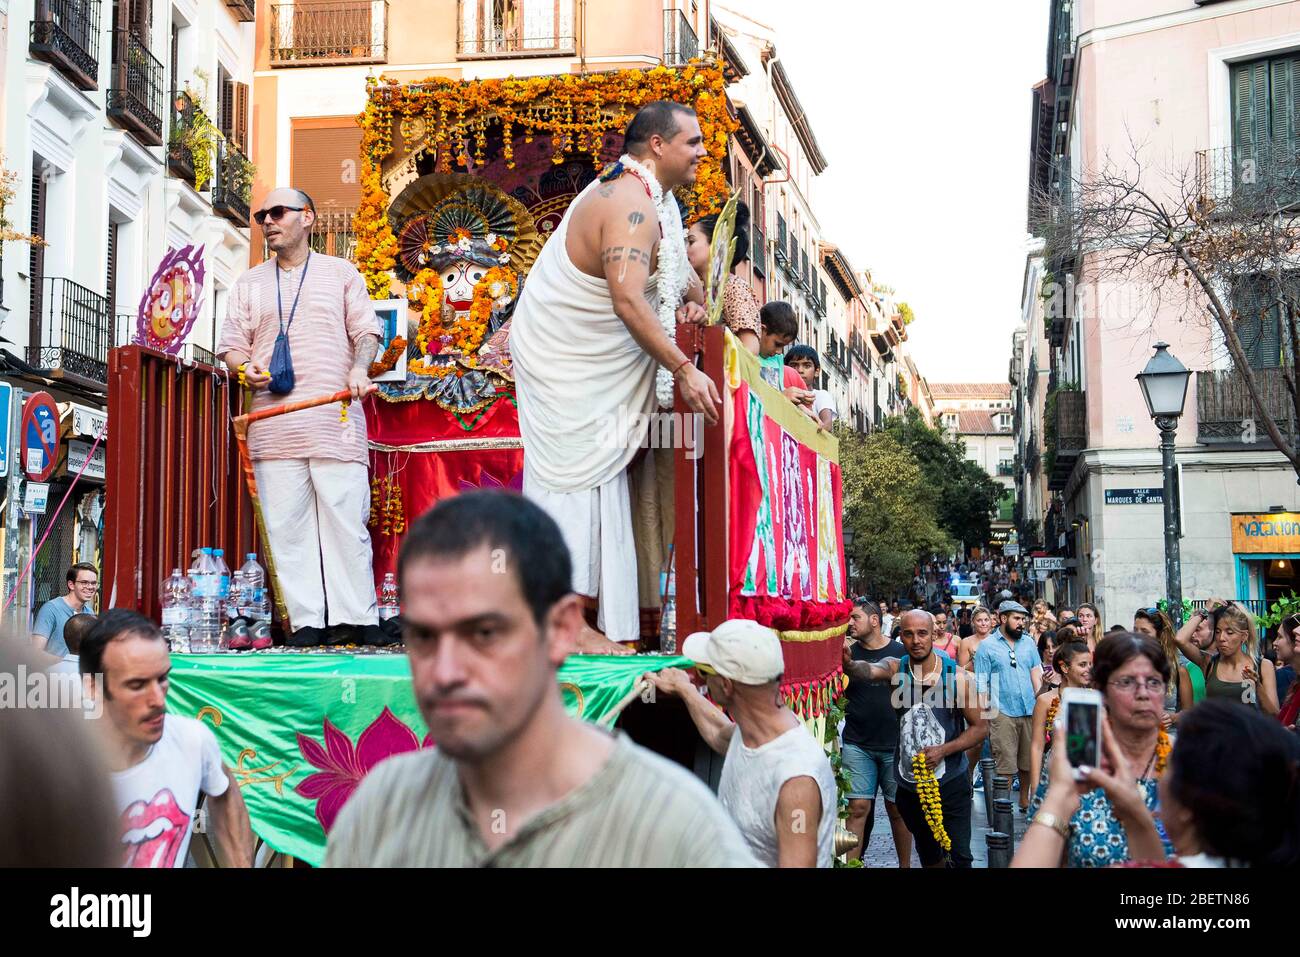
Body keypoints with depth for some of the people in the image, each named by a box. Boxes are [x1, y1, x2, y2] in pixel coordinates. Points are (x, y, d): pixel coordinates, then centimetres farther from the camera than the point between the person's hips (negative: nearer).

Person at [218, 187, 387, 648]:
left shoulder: (340, 273, 14)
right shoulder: (248, 284, 21)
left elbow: (366, 330, 9)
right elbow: (231, 344, 18)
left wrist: (360, 368, -11)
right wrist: (245, 368, -5)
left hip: (335, 420, -2)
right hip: (273, 424, 3)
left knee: (346, 519, -7)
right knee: (286, 524, -2)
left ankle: (356, 619, -4)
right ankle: (306, 622, 0)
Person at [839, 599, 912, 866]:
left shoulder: (901, 653, -1)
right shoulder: (848, 653, 2)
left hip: (896, 745, -1)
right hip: (857, 745, 1)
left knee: (897, 809, 7)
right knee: (858, 807, -3)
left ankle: (905, 864, 20)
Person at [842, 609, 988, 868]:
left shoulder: (957, 677, -13)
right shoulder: (896, 669, -10)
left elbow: (980, 726, -6)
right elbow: (869, 670, -33)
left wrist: (943, 750, -20)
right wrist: (849, 664, -57)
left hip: (950, 782, -2)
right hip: (909, 785, 3)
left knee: (960, 857, -4)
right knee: (927, 854, 21)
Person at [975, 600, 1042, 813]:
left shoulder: (1029, 642, 12)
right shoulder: (987, 646, -1)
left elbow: (1036, 674, 14)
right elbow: (981, 684, -3)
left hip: (1029, 711, 4)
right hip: (1002, 713, -4)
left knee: (1029, 761, 12)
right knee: (1005, 765, -5)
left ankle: (1025, 801, 26)